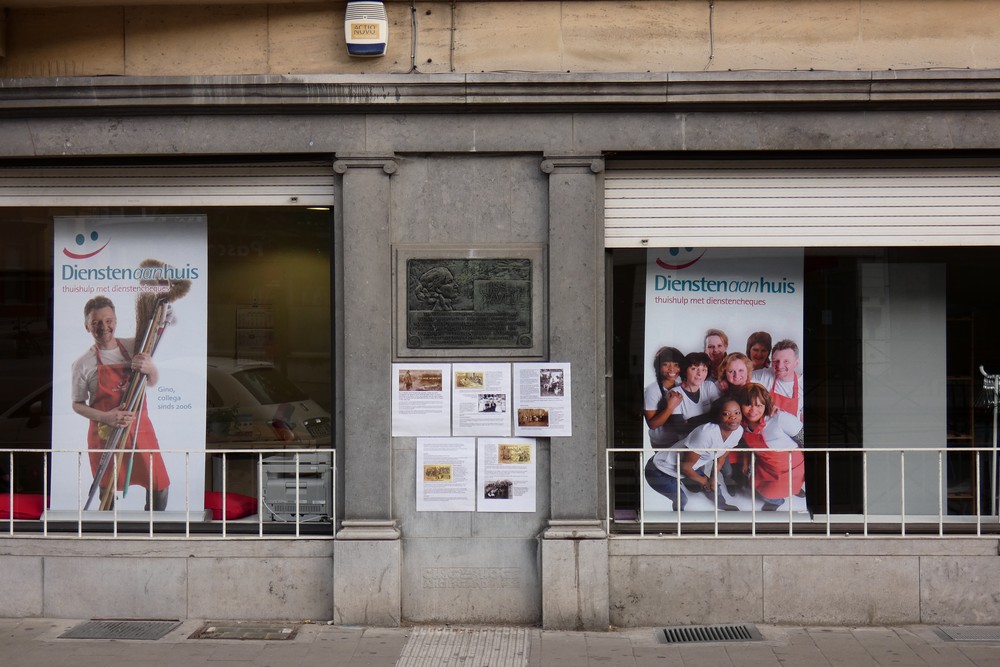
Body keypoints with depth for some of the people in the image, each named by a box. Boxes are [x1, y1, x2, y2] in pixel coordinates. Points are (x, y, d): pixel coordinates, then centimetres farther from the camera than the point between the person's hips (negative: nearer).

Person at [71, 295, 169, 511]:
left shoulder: (133, 347, 1)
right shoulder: (83, 364, -7)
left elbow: (153, 381, 11)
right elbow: (77, 404, 0)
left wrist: (150, 369, -14)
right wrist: (105, 417, -19)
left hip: (140, 427, 3)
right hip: (105, 434, -2)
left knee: (159, 486, 3)